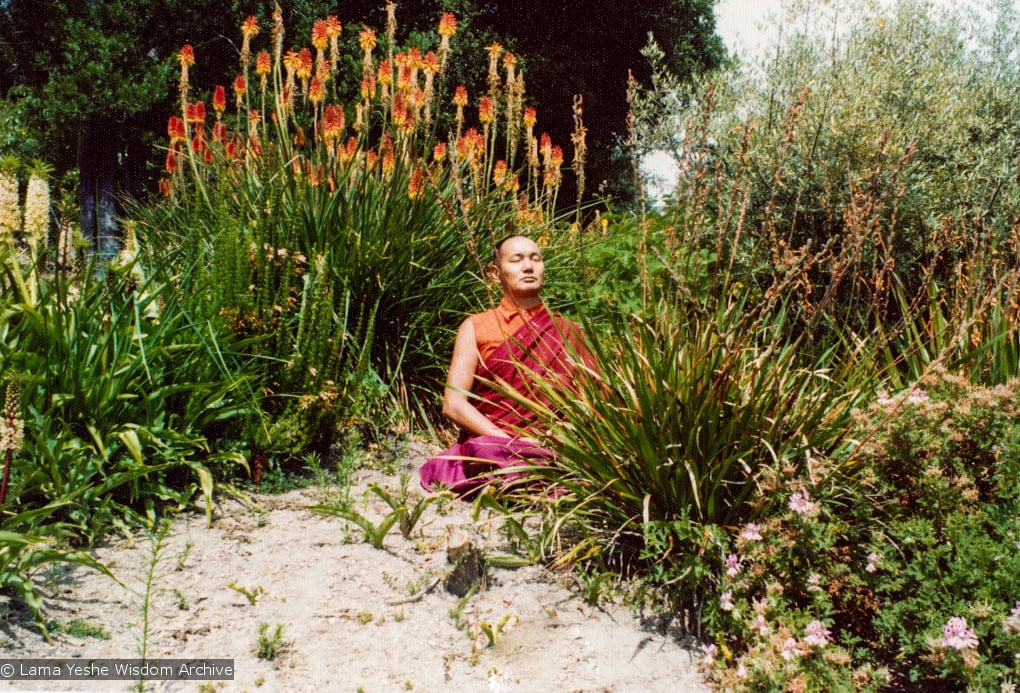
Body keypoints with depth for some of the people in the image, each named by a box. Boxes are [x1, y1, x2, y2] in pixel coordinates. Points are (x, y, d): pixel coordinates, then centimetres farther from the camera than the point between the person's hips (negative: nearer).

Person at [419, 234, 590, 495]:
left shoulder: (569, 332, 17)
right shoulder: (476, 327, 10)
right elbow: (453, 404, 0)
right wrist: (513, 442, -14)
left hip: (558, 449, 2)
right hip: (494, 444, -2)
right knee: (487, 451, -39)